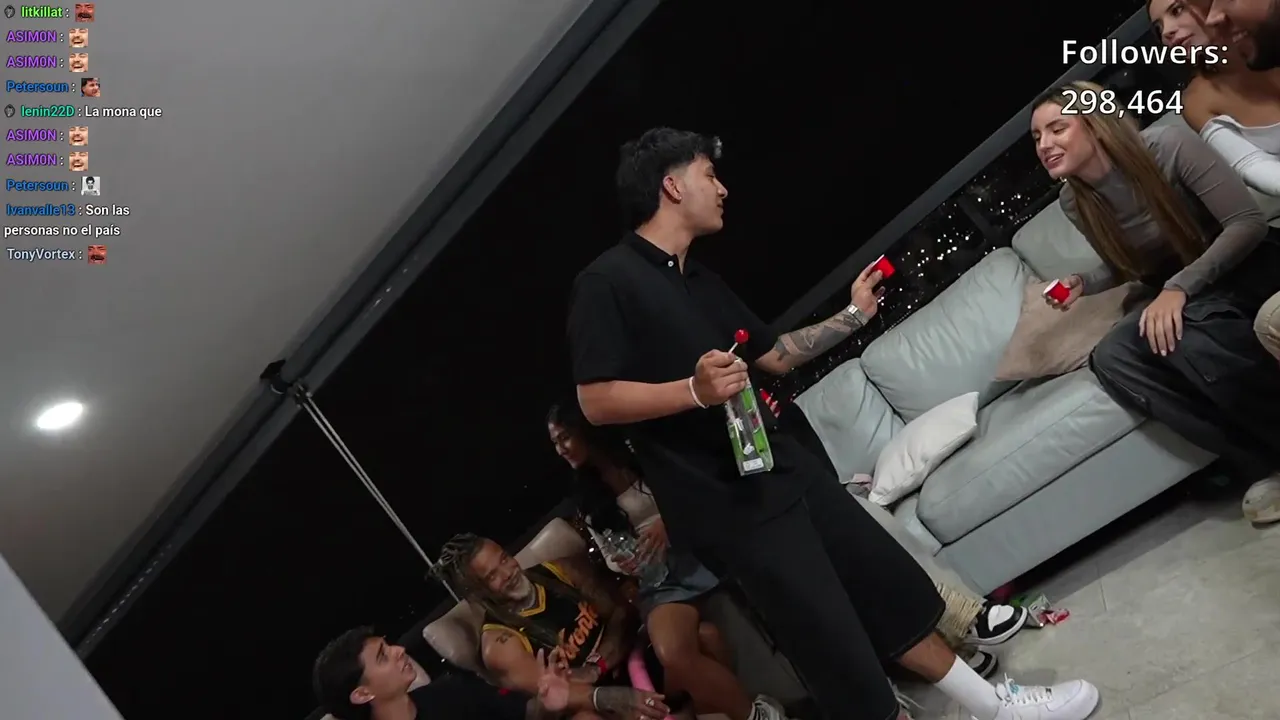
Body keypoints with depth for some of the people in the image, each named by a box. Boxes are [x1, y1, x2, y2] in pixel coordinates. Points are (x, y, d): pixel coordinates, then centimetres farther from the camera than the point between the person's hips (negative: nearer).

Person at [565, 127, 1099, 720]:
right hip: (724, 501, -8)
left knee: (891, 582, 15)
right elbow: (595, 401, -17)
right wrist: (694, 390, -27)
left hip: (783, 466, 9)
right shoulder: (606, 281, -10)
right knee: (834, 643, -2)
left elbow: (774, 355, 24)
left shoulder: (699, 279, 17)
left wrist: (853, 315, 22)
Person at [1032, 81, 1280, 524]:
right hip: (1175, 294, 6)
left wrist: (1179, 286, -30)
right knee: (1110, 359, -26)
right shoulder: (1074, 202, -4)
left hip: (1245, 269, -5)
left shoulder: (1168, 145, -20)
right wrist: (1082, 284, -9)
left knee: (1181, 335, -39)